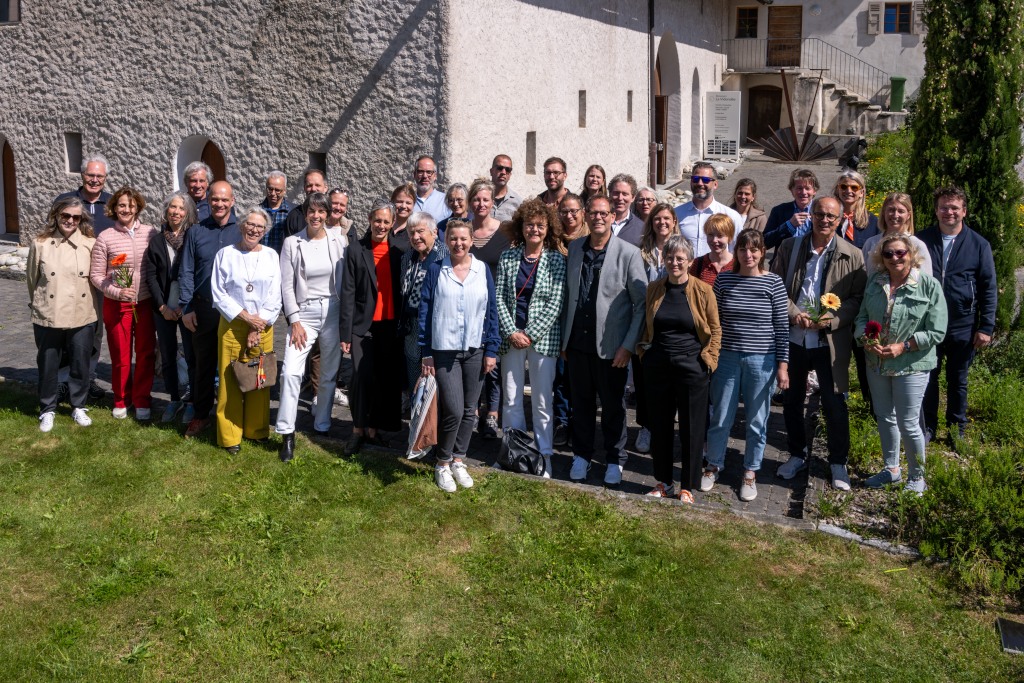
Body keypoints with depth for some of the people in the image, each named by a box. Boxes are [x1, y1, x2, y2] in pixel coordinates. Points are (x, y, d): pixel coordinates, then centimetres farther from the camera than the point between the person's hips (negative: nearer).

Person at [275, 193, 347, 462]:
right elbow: (287, 285, -2)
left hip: (333, 311, 1)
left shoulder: (339, 241, 0)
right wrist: (294, 321, -8)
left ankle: (322, 426, 27)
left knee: (329, 374, 10)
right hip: (304, 313, -1)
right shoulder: (292, 243, -2)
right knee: (291, 371, -12)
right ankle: (287, 433, -3)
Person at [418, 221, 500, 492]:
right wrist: (426, 352, -4)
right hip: (445, 351, -3)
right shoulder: (436, 271, -1)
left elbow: (491, 311, 6)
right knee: (453, 410, -9)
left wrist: (491, 350, 2)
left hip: (475, 350, 3)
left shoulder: (483, 271, 4)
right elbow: (424, 311, 0)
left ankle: (458, 460, 24)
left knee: (469, 410, 8)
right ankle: (443, 464, 10)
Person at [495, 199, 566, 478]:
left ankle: (544, 456, 10)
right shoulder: (508, 257, 4)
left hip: (542, 337, -2)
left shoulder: (556, 260, -2)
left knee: (542, 401, 1)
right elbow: (499, 297, 1)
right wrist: (511, 332, -10)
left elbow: (555, 303, -6)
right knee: (511, 400, 7)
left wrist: (530, 335, -12)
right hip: (511, 337, 2)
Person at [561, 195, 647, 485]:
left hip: (611, 346, -3)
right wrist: (563, 337, 7)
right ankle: (582, 455, 31)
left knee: (613, 405, 10)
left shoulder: (629, 253, -9)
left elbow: (642, 303, -8)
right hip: (577, 342, 3)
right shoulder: (574, 248, 5)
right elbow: (568, 295, 10)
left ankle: (615, 460, 26)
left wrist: (628, 345, -13)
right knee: (581, 402, 14)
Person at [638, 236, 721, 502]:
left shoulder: (703, 291, -5)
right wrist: (643, 352, 7)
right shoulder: (653, 289, 4)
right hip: (658, 366, 3)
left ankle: (688, 487, 18)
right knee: (659, 426, 11)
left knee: (692, 429, 5)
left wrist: (708, 359, -5)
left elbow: (715, 330, 1)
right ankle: (664, 482, 26)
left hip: (691, 367, -3)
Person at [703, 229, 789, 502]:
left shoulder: (773, 282, -5)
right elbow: (714, 320, 7)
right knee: (720, 418, 9)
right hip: (727, 357, 2)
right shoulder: (724, 279, 1)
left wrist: (783, 365, -5)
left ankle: (750, 473, 25)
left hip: (761, 361, -1)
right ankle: (713, 466, 28)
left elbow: (782, 326, -3)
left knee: (757, 420, 9)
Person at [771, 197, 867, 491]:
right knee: (791, 400, 13)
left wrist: (832, 319, -17)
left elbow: (859, 298, -2)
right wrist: (794, 314, -12)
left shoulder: (852, 256, -1)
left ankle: (839, 462, 20)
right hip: (792, 338, 2)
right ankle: (798, 454, 32)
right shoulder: (789, 247, 4)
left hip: (831, 342, -2)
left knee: (835, 404, 1)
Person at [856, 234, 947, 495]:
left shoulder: (929, 285, -12)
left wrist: (903, 347, -19)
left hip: (911, 366, -5)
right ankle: (891, 468, 36)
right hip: (877, 363, 5)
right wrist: (865, 340, -11)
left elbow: (936, 332, -12)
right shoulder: (875, 282, 3)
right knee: (884, 418, 18)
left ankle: (917, 476, 22)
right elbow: (862, 316, 8)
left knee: (907, 423, 1)